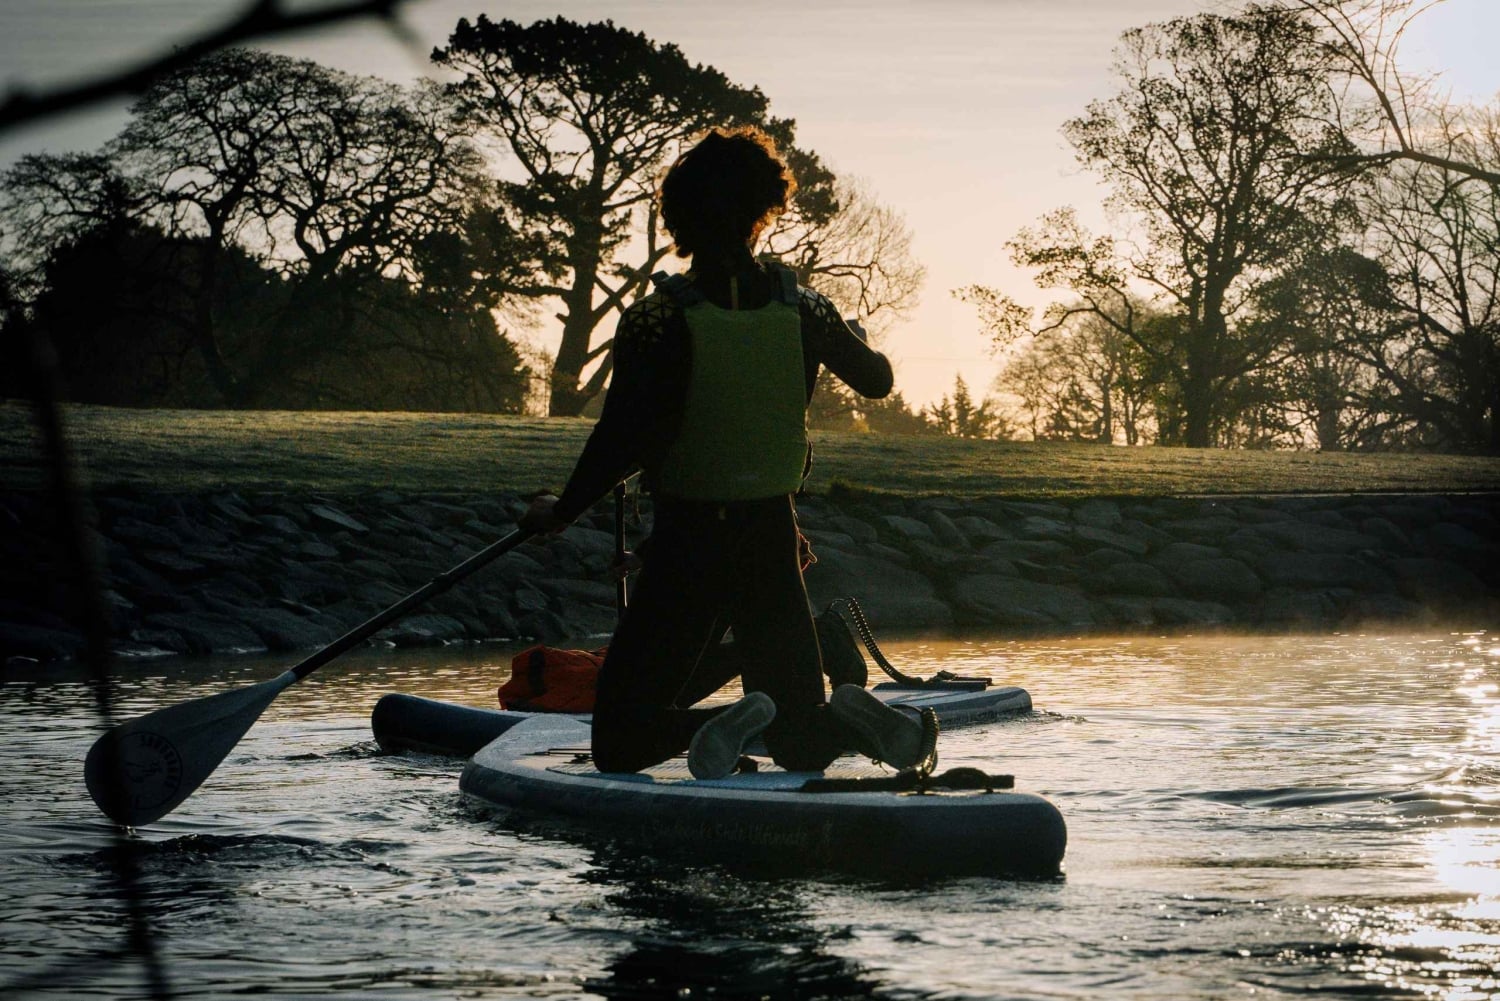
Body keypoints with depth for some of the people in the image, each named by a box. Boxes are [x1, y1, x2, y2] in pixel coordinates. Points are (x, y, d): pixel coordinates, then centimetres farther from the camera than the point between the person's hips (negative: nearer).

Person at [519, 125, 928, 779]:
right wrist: (853, 339, 39)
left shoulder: (655, 322, -15)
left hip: (684, 547, -4)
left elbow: (623, 440, -21)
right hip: (775, 541, 4)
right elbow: (877, 380, 17)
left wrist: (561, 512, -5)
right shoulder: (805, 312, -1)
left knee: (620, 738, 4)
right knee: (804, 745, 14)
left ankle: (716, 726, -28)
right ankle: (848, 720, -22)